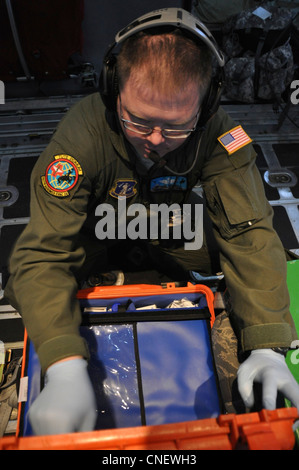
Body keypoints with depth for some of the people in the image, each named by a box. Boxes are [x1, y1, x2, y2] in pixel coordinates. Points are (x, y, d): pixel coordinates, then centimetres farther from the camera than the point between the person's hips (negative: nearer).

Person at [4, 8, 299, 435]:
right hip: (97, 215, -2)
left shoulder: (217, 135, -33)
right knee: (25, 292, -11)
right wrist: (66, 369, -53)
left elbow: (250, 233, -32)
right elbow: (44, 252, -40)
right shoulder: (83, 133, -39)